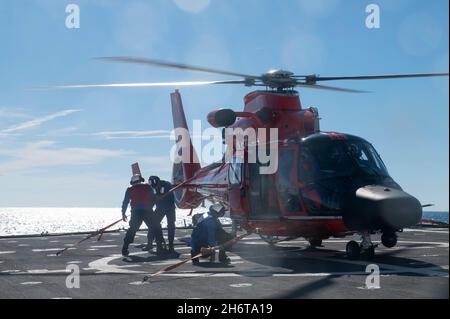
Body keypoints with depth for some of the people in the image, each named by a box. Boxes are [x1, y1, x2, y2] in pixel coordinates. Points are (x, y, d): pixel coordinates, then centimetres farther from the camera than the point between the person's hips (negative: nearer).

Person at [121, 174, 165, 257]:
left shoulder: (130, 189, 10)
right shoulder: (147, 186, 11)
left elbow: (125, 202, 8)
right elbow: (153, 199, 10)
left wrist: (123, 213, 16)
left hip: (136, 212, 1)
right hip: (147, 211, -1)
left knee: (132, 230, 16)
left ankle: (125, 249, 10)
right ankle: (160, 249, 2)